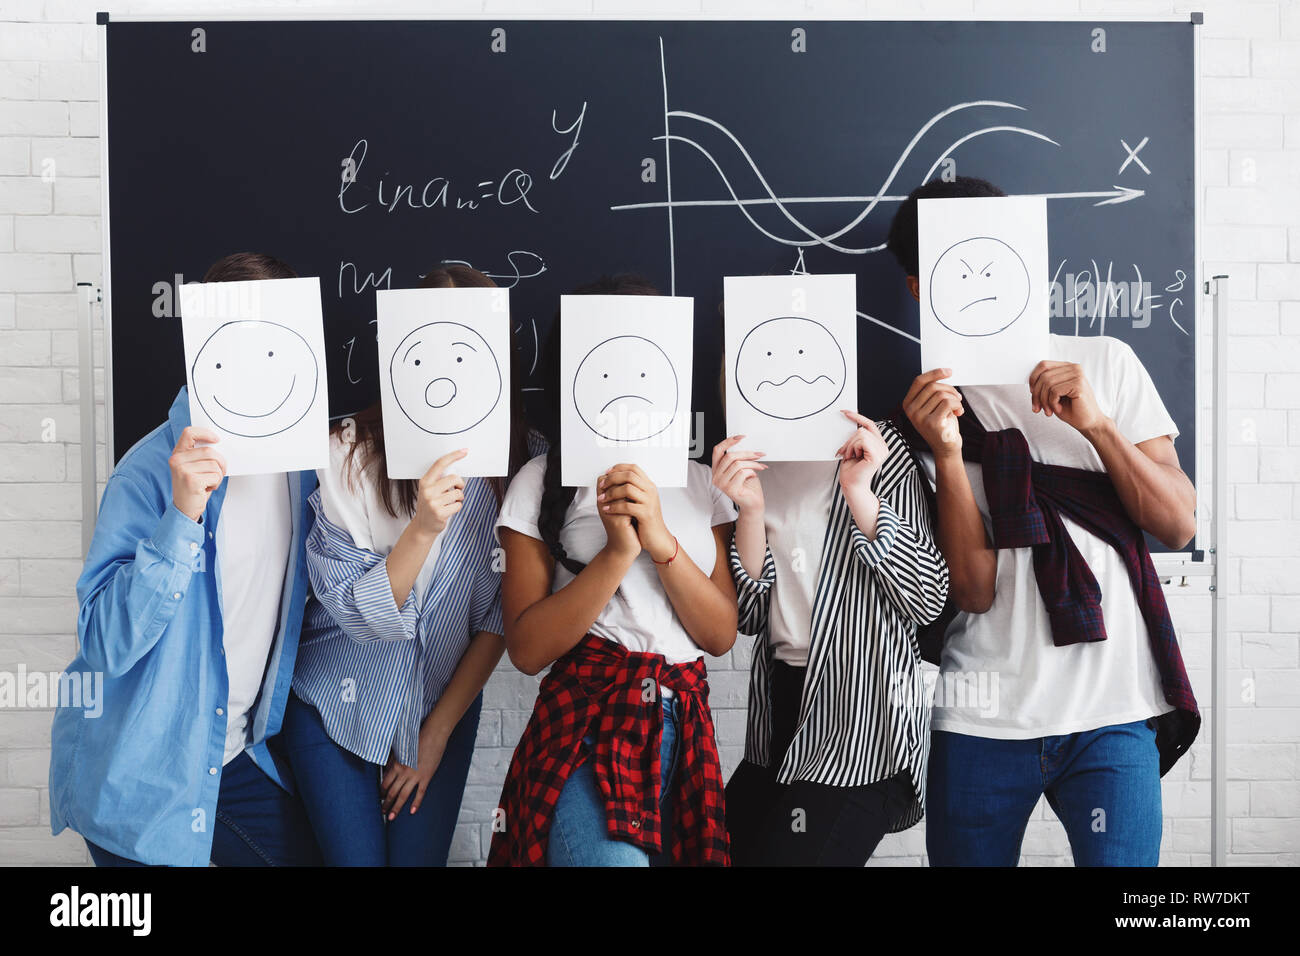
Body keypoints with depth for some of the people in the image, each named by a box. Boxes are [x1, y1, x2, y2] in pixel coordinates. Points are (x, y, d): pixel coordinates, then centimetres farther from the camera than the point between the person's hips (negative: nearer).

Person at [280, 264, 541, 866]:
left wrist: (438, 730, -4)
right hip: (335, 701, -1)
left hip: (446, 707, 2)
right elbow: (355, 612, -19)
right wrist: (425, 527, -34)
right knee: (356, 858, 2)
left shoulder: (516, 462, -11)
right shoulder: (346, 451, -17)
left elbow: (500, 617, -5)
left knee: (420, 858, 6)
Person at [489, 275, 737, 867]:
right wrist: (618, 552, -16)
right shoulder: (542, 483, 2)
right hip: (588, 728, -4)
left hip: (684, 729, 4)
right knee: (611, 854, -26)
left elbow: (721, 635, 3)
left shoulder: (700, 483, 12)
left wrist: (662, 542, -12)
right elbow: (527, 649, -5)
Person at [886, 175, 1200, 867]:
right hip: (982, 717, 0)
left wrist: (1096, 424, -13)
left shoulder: (1104, 362, 6)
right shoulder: (930, 404, 3)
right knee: (969, 856, 10)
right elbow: (974, 589, -7)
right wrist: (945, 453, -20)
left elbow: (1179, 524, 0)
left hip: (1110, 711, 0)